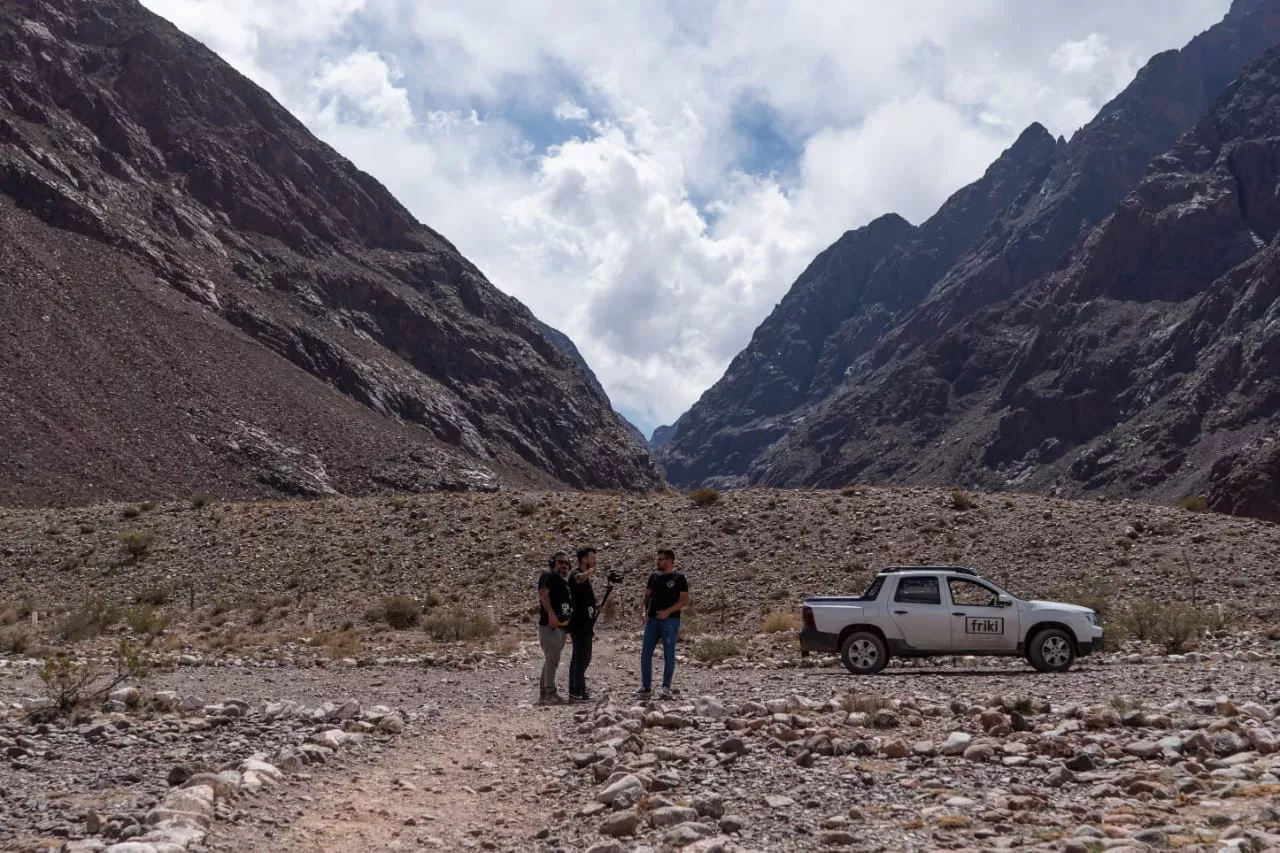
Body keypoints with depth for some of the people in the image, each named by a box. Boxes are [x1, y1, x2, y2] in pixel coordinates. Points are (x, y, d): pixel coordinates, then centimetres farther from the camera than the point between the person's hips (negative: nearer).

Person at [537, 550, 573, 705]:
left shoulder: (565, 582, 23)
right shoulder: (549, 576, -5)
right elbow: (543, 593, -22)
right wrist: (551, 613, -32)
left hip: (561, 626, 10)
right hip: (549, 625, -10)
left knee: (550, 660, 12)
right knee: (552, 659, -14)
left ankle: (543, 694, 16)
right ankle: (551, 693, -16)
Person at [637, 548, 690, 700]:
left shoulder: (678, 578, -2)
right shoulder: (654, 576, 12)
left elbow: (684, 601, -6)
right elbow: (647, 595, 16)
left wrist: (668, 611, -17)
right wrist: (645, 611, -1)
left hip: (670, 620, -5)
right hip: (652, 620, 5)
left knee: (669, 655, 0)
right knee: (645, 653, 2)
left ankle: (666, 689, 6)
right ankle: (646, 687, 10)